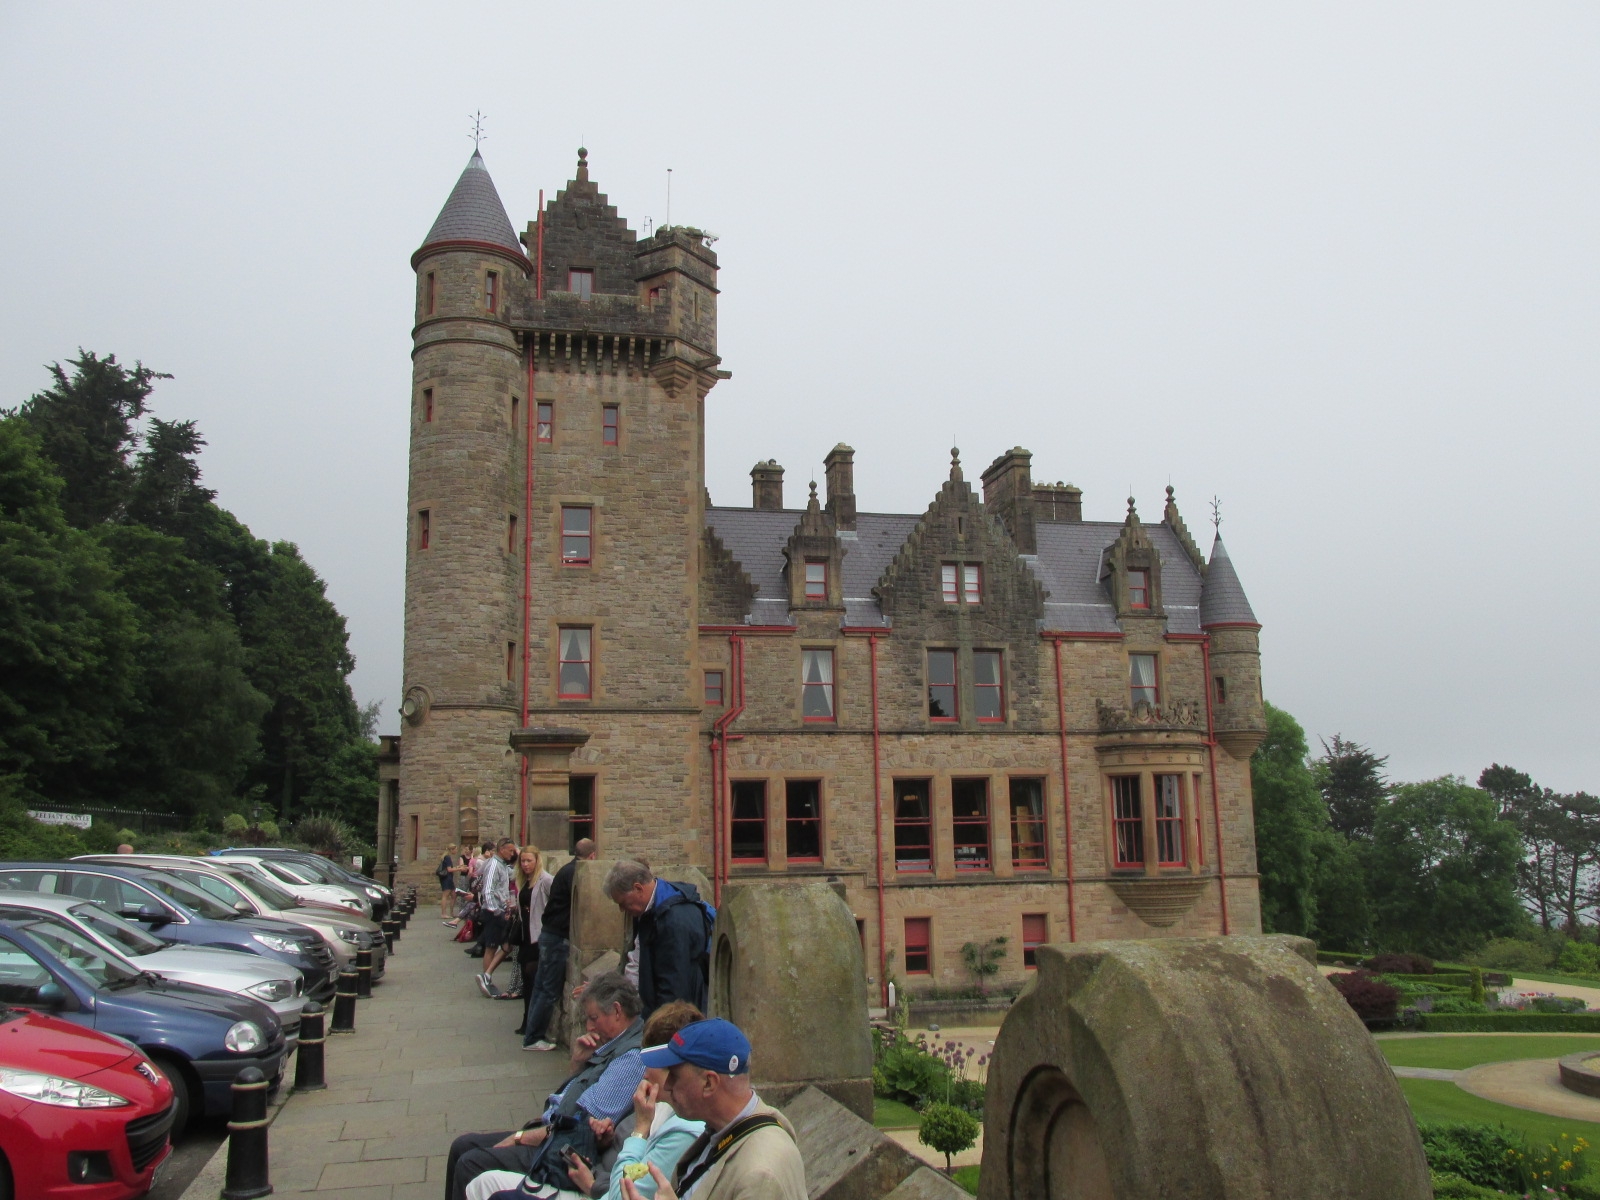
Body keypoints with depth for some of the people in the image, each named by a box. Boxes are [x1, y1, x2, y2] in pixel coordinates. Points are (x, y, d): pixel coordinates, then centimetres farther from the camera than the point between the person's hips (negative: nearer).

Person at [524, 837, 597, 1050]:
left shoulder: (567, 869, 11)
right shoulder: (574, 873, -18)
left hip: (549, 934, 10)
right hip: (557, 937, -10)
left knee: (541, 986, 14)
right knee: (551, 990, -2)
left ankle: (532, 1032, 20)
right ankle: (533, 1038, 3)